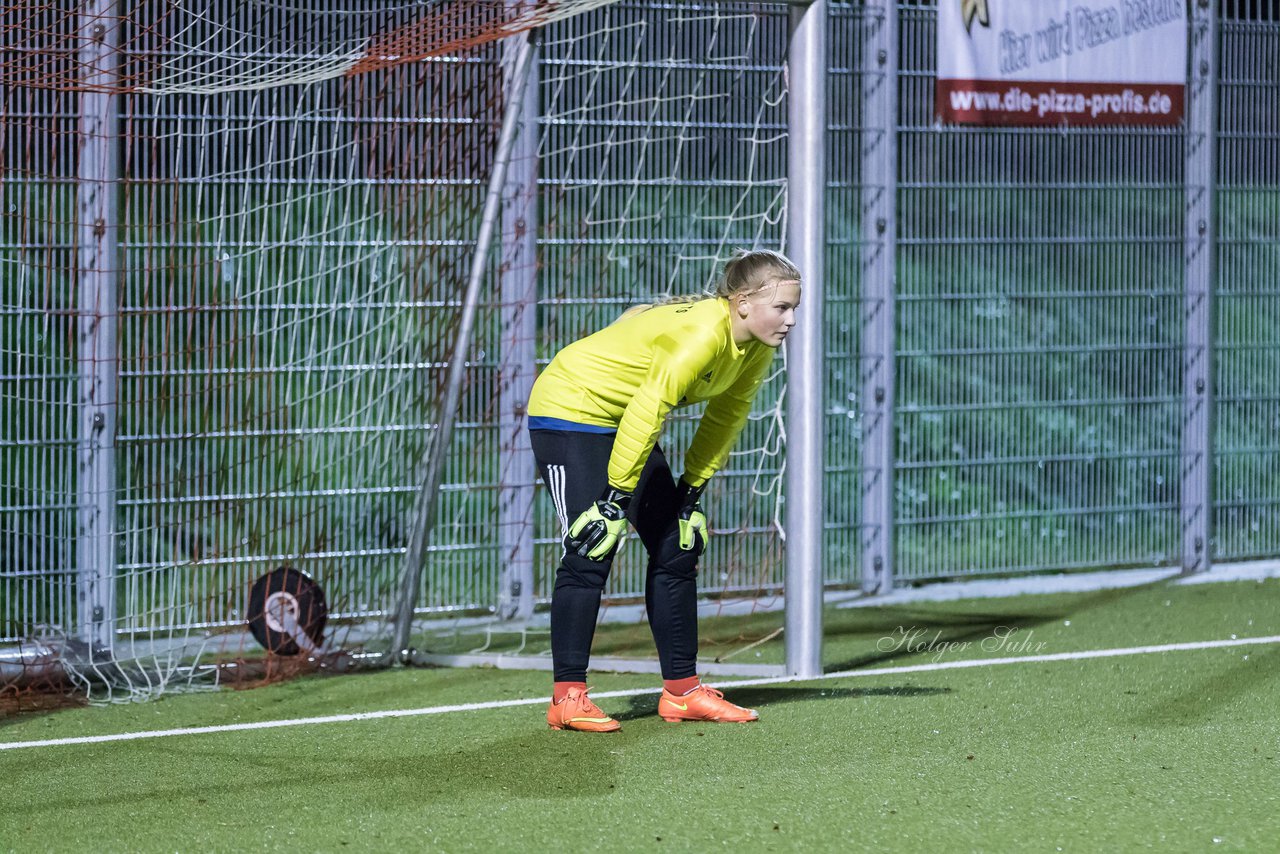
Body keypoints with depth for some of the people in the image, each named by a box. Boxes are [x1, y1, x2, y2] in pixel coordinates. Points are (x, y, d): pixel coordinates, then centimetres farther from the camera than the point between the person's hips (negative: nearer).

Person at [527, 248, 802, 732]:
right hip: (569, 409, -10)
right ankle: (568, 698, -13)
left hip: (623, 424, 10)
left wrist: (691, 495, 2)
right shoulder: (702, 334, -33)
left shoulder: (756, 350, -6)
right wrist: (615, 500, -30)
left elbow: (724, 421, 5)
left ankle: (682, 691, 11)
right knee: (591, 553, -16)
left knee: (677, 547, 6)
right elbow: (646, 412, -33)